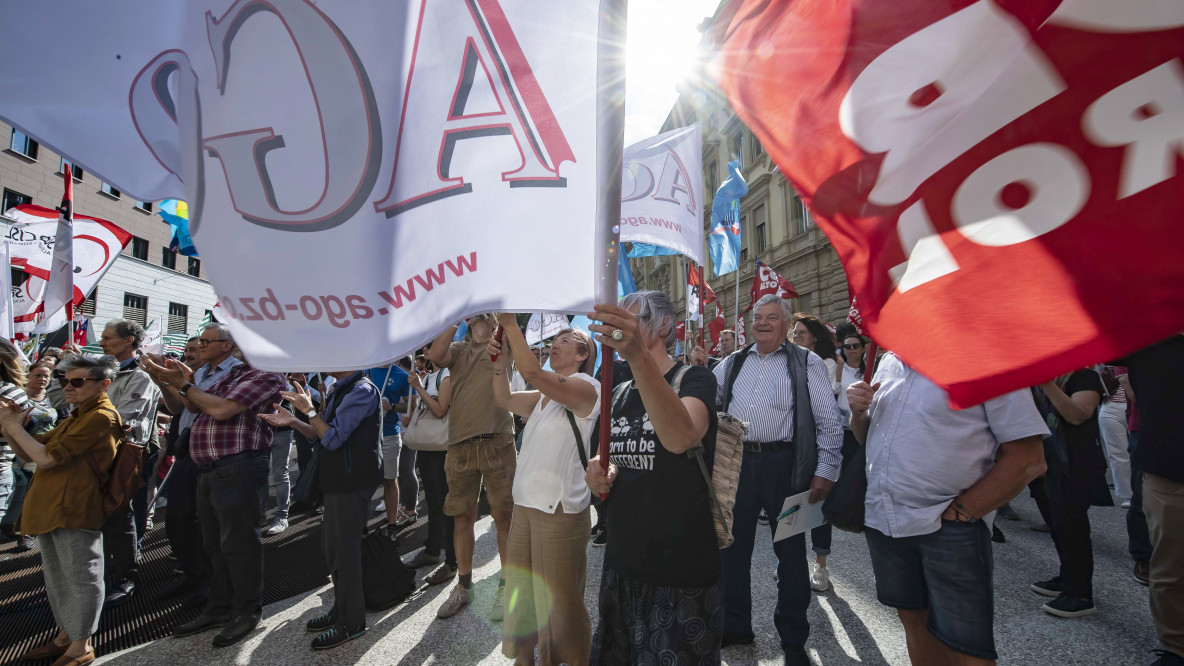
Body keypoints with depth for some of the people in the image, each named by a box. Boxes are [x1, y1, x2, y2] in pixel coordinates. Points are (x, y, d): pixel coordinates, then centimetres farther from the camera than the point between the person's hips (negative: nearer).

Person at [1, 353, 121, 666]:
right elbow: (31, 455, 18)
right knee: (57, 578, 20)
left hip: (74, 512, -10)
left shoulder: (101, 417, -16)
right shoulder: (77, 418, 18)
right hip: (51, 509, 10)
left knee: (80, 578, 2)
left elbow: (46, 458, -19)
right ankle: (65, 636, 35)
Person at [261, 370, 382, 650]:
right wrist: (293, 422, 2)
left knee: (344, 549, 0)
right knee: (334, 548, 18)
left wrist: (309, 409, -13)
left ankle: (351, 622, 14)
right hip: (338, 478, 10)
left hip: (353, 480, -10)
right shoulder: (340, 390, 14)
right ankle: (341, 609, 34)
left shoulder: (361, 390, -17)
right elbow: (322, 436, 16)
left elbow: (333, 438, -20)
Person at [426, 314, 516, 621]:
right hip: (460, 443, 3)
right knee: (462, 515, 12)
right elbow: (435, 355, -6)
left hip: (497, 443, -3)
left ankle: (506, 584, 18)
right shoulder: (458, 349, 15)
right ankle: (464, 585, 27)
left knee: (503, 514, 2)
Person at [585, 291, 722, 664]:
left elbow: (681, 437, -34)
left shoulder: (694, 379, -11)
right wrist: (598, 476, -4)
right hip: (621, 566, 7)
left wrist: (638, 355, -47)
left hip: (681, 576, -6)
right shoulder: (619, 395, 8)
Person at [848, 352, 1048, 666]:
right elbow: (867, 436, 19)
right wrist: (858, 411, -3)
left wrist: (960, 511, -16)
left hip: (949, 530, -5)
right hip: (881, 519, 6)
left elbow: (1028, 458, -14)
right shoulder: (889, 360, 10)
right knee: (913, 619, 18)